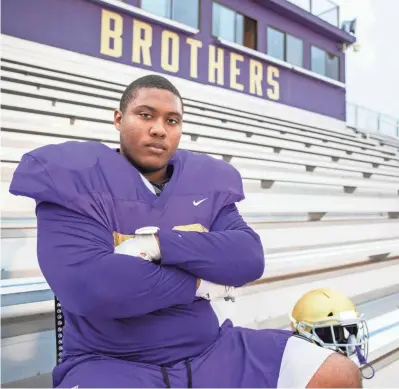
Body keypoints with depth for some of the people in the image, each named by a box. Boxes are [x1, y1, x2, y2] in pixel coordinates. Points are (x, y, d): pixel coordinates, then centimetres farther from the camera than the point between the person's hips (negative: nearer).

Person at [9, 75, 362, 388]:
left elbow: (250, 259, -5)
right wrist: (202, 283, -11)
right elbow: (88, 287, -22)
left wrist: (158, 244, -19)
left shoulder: (206, 184, 7)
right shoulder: (75, 181, -7)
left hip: (209, 351, 5)